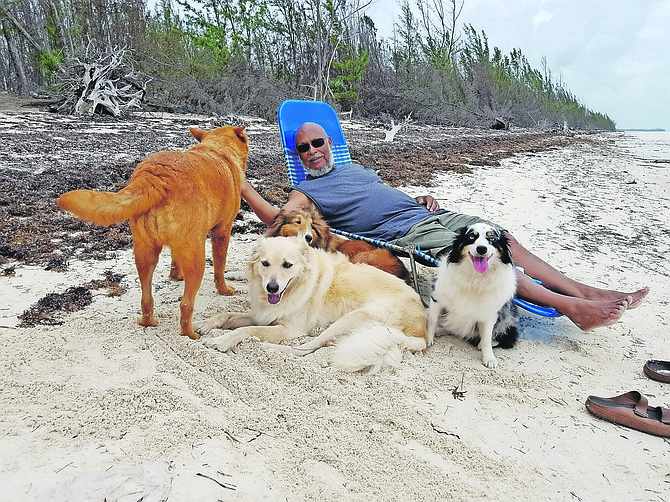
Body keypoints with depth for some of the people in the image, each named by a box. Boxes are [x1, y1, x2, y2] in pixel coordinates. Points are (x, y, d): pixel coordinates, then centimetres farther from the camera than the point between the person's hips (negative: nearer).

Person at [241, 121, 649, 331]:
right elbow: (275, 217, -9)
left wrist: (420, 199, 10)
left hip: (427, 214, 8)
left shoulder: (356, 169, 27)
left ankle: (586, 292, -4)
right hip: (404, 235, -8)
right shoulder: (307, 191, 7)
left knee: (503, 239, -5)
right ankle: (570, 306, -28)